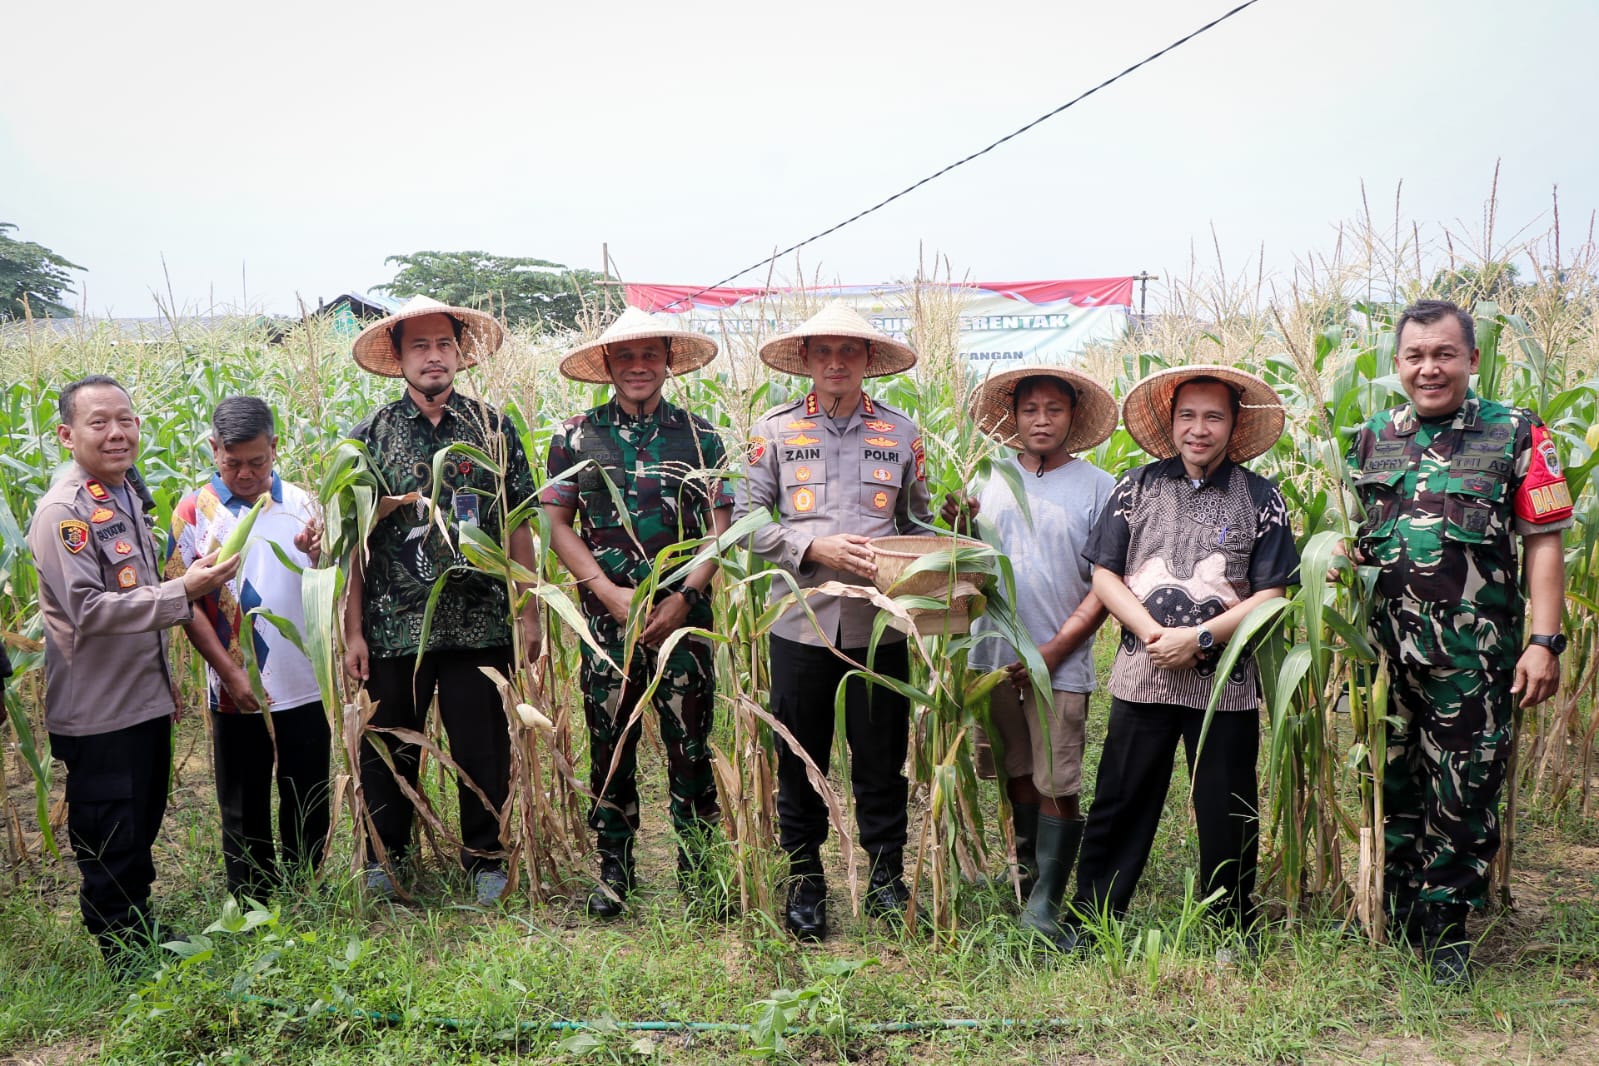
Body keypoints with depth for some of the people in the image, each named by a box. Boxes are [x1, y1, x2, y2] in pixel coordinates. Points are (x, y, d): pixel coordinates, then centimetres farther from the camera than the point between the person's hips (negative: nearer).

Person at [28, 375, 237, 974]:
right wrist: (184, 591, -28)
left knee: (142, 832, 20)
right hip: (98, 713, -8)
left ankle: (146, 939, 36)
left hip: (147, 701, 8)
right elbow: (87, 609, -24)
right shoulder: (63, 511, -17)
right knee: (109, 847, 6)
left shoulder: (130, 494, 10)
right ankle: (126, 963, 20)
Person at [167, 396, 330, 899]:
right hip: (237, 693, -2)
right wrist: (230, 673, -13)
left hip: (307, 686, 2)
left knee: (309, 804, 13)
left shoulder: (301, 503, 4)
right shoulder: (194, 511, -4)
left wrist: (318, 556, -13)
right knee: (244, 810, 11)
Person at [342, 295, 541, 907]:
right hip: (394, 628, 0)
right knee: (389, 751, 11)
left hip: (481, 627, 0)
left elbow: (518, 528, 6)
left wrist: (529, 615, 2)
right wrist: (353, 632, -3)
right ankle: (385, 859, 30)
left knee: (484, 751, 7)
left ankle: (485, 859, 25)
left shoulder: (495, 430, 4)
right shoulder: (370, 437, 2)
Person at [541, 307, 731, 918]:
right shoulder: (576, 437, 6)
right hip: (606, 615, 1)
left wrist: (683, 597, -11)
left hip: (682, 614, 0)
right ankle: (613, 870, 20)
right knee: (609, 747, 6)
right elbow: (558, 526, 3)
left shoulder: (700, 437, 5)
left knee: (691, 746, 1)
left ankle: (699, 871, 14)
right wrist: (611, 592, -9)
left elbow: (719, 528, 2)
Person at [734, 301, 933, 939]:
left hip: (879, 623, 1)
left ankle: (886, 878, 23)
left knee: (882, 759, 7)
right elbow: (747, 519, 0)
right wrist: (816, 549, -12)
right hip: (802, 620, 0)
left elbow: (918, 522, 15)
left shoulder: (902, 432, 9)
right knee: (800, 761, 8)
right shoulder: (775, 430, 4)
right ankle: (804, 884, 23)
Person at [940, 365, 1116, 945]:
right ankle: (1028, 874, 30)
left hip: (1060, 663, -3)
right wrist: (960, 527, -9)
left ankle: (1045, 904, 5)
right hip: (994, 656, 4)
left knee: (1057, 786, -2)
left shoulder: (1099, 488, -3)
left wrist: (1056, 649, -14)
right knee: (1019, 777, 15)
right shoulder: (990, 480, 8)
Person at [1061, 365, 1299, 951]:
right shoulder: (1137, 487, 5)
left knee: (1227, 813, 9)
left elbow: (1271, 594, -4)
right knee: (1119, 802, 8)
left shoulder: (1261, 498, 1)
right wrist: (1153, 634, -13)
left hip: (1226, 681, -1)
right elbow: (1104, 575, 1)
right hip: (1141, 675, 1)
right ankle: (1088, 918, 20)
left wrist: (1199, 638, -15)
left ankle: (1231, 929, 26)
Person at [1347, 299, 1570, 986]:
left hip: (1475, 655, -3)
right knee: (1391, 786, 11)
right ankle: (1390, 922, 26)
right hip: (1386, 649, 3)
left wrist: (1545, 641, -9)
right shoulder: (1371, 440, 10)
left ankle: (1445, 934, 19)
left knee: (1463, 795, 4)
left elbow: (1544, 543, -2)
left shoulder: (1516, 435, 0)